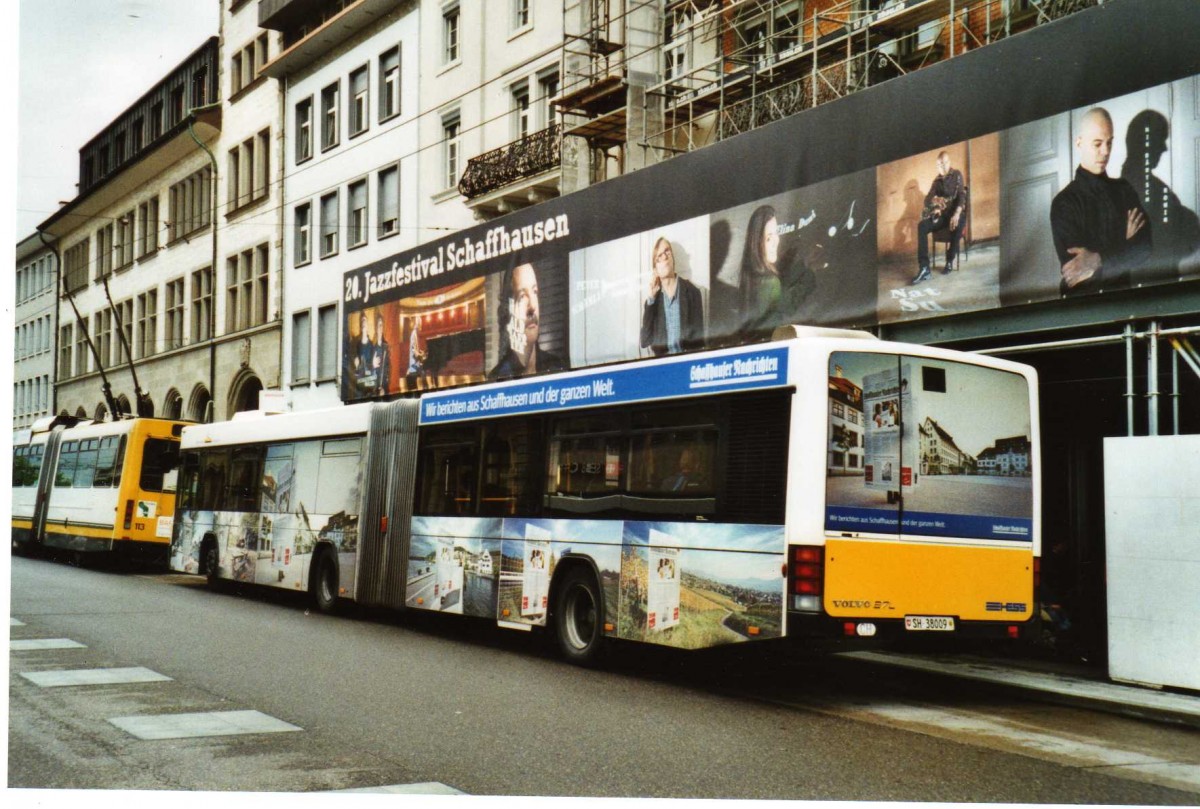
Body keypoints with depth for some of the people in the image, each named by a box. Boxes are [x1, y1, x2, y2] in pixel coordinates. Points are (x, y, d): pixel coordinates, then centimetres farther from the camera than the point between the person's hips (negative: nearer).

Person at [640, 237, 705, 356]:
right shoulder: (651, 301, 11)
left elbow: (698, 337, 2)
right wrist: (651, 299, -2)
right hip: (662, 361, 1)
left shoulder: (691, 292, 5)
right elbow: (645, 342, -1)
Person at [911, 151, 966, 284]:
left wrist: (957, 214, -26)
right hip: (940, 214, 4)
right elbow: (927, 200, 8)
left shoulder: (957, 175, 3)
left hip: (953, 212, -4)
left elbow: (962, 195, -8)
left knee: (959, 223, -40)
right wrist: (934, 201, -19)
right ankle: (924, 268, -35)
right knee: (922, 226, -26)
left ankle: (950, 260, -20)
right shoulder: (937, 180, 14)